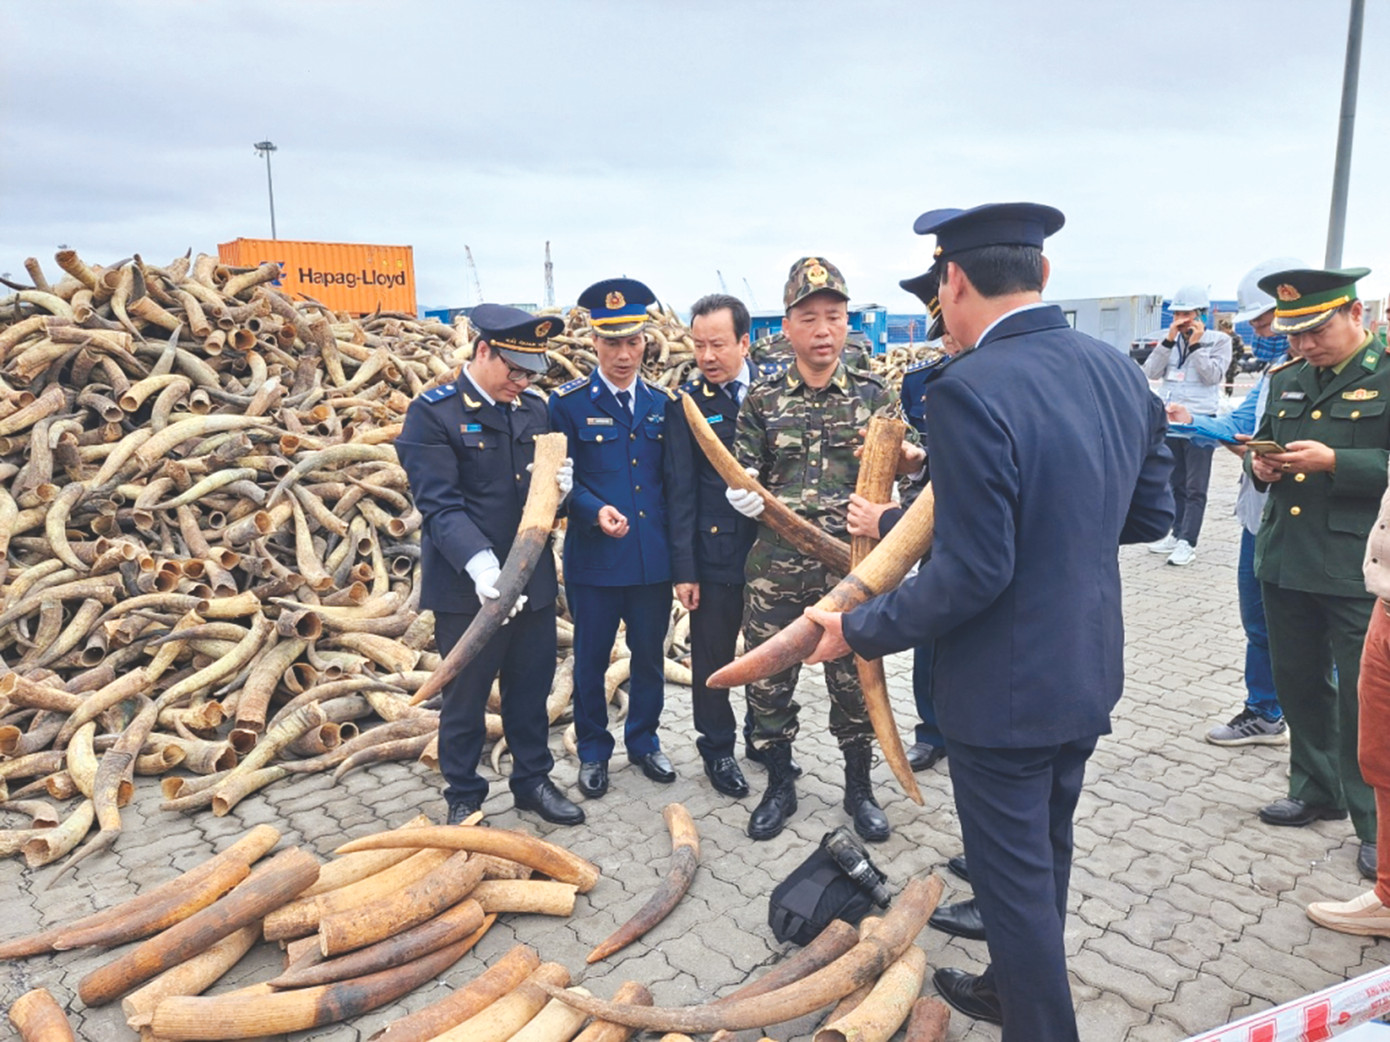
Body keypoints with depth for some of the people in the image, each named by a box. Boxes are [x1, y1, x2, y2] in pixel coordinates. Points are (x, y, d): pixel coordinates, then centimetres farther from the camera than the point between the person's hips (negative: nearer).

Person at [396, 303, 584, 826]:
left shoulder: (536, 408, 7)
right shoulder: (433, 412, -10)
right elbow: (439, 504, -19)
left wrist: (561, 483, -9)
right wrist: (479, 563, -33)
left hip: (534, 581, 5)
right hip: (467, 587, -5)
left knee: (532, 688, 16)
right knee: (465, 696, 10)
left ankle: (533, 779, 36)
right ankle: (463, 797, 29)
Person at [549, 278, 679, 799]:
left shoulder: (663, 403, 6)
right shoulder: (568, 403, -4)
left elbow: (673, 481, 9)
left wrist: (681, 554, 3)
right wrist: (595, 510, -22)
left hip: (654, 559, 3)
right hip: (594, 560, -3)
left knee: (649, 656, 15)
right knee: (591, 659, 10)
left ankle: (644, 741, 35)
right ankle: (593, 752, 29)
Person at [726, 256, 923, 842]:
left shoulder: (872, 396, 4)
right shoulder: (762, 401, 5)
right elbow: (746, 474, 9)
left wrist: (914, 460, -15)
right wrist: (742, 493, -15)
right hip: (776, 567, 1)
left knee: (854, 681, 10)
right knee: (767, 681, 8)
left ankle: (858, 789, 32)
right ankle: (779, 787, 30)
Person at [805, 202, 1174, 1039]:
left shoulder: (969, 390, -25)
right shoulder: (1119, 372, 0)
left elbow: (974, 572, -26)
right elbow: (1152, 514, 8)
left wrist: (860, 631, -14)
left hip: (1006, 687, -8)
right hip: (1089, 670, 9)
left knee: (1016, 878, 11)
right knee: (1046, 854, 26)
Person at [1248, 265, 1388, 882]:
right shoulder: (1286, 379, 12)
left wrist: (1334, 461, -23)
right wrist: (1260, 465, 0)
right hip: (1284, 560, 6)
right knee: (1298, 684, 16)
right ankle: (1316, 790, 35)